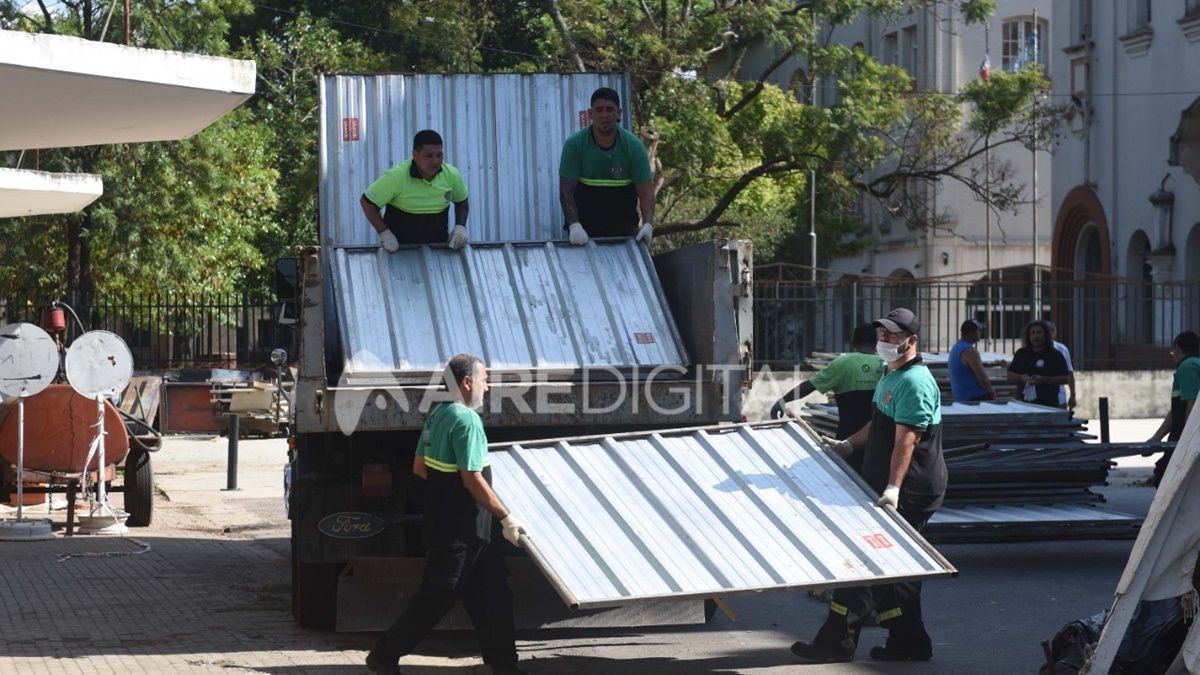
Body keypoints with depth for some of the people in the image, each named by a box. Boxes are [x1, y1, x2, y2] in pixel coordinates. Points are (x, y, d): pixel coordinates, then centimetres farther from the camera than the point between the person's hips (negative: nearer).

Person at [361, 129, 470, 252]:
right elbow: (367, 202, -10)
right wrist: (384, 233, -16)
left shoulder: (452, 175, -6)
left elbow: (462, 202, 14)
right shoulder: (397, 176, -18)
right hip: (399, 246, -2)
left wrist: (460, 227, -2)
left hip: (437, 245, 2)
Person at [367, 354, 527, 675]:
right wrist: (507, 518, -17)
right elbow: (473, 480, -23)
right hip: (459, 531, -10)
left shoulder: (437, 415, 9)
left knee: (492, 593, 12)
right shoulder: (467, 420, -20)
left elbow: (419, 467, 15)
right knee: (436, 598, 0)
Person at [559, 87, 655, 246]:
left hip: (624, 226, 1)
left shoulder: (634, 146, -8)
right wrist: (574, 226, -30)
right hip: (584, 225, -1)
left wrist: (647, 224, -29)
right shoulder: (574, 145, -10)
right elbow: (566, 190, -15)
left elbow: (645, 191, -11)